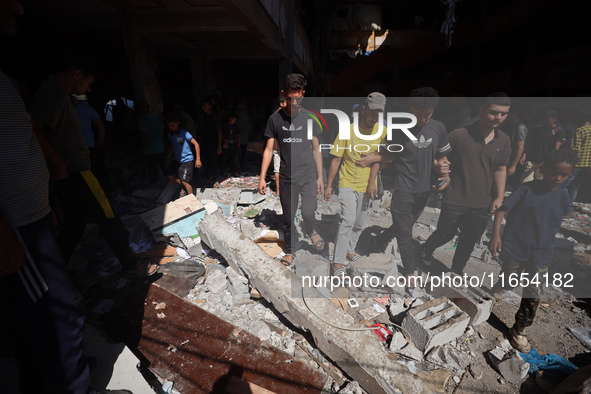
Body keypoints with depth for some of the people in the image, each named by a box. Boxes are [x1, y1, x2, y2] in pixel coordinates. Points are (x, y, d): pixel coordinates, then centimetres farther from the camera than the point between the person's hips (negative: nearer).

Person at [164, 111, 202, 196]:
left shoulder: (184, 133, -16)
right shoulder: (169, 133, 5)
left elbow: (196, 144, -16)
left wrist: (198, 159, -17)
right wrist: (168, 159, 18)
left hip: (187, 160, -7)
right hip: (177, 160, 7)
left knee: (184, 181, -9)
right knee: (170, 177, 5)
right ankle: (185, 186, 25)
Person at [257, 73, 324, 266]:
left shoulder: (310, 117, -1)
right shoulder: (275, 119, -1)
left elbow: (316, 149, 4)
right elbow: (269, 149, 2)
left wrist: (320, 177, 4)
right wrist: (262, 177, -5)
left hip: (308, 175, 0)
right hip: (287, 177, 1)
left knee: (308, 213, -8)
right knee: (288, 217, 9)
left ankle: (310, 230, 29)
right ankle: (290, 248, 32)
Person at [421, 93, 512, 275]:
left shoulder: (504, 141, 5)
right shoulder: (459, 135, -12)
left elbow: (500, 169, 14)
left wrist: (499, 197, 10)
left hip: (481, 205, 5)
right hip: (455, 201, -5)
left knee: (469, 241, 18)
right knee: (445, 234, 8)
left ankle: (457, 270, 40)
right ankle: (426, 249, 40)